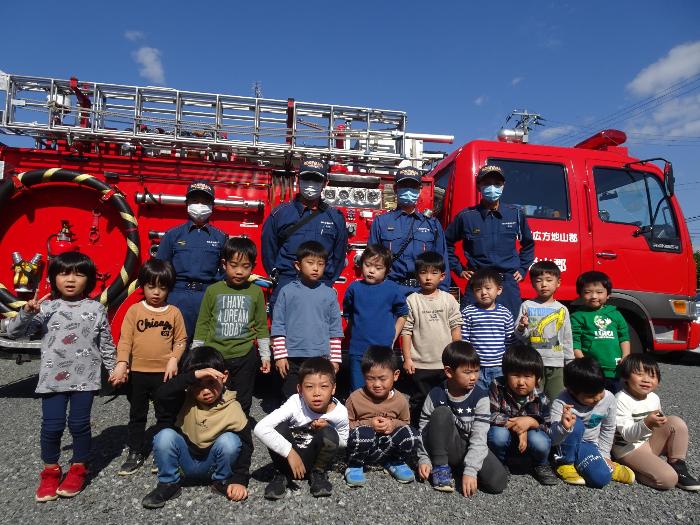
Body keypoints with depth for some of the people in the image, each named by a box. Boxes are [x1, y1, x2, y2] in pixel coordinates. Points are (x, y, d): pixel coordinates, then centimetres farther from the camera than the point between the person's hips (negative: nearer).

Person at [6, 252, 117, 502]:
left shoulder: (96, 309, 1)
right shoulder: (46, 308, 1)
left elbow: (106, 344, 6)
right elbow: (13, 332, 1)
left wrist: (113, 369, 6)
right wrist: (27, 312, -16)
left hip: (85, 377, -1)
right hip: (53, 377, 1)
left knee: (79, 424, 5)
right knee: (52, 425, 4)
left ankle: (78, 469, 24)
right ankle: (50, 471, 26)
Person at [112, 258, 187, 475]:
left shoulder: (174, 313, -2)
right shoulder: (134, 310, -2)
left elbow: (181, 340, 2)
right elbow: (125, 338, -5)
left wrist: (174, 359, -11)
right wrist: (122, 362, -16)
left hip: (164, 373, 0)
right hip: (137, 372, 1)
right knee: (137, 414, 15)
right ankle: (135, 453, 28)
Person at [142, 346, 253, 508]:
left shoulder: (233, 409, -18)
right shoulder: (186, 399, -16)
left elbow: (245, 446, -13)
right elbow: (161, 395, -37)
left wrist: (239, 480, -21)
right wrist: (193, 376, -47)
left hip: (213, 464, -1)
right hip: (185, 462, 1)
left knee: (230, 440, -30)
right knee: (164, 436, -25)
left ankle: (222, 482, -4)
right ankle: (168, 483, -4)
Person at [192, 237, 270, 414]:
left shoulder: (256, 292, -1)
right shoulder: (213, 290, -1)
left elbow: (261, 327, 6)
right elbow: (202, 325, 5)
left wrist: (265, 355, 7)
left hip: (245, 356, 1)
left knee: (243, 403, 13)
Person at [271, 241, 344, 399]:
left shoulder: (329, 294, 4)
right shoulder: (287, 291, 0)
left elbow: (335, 329, 6)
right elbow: (278, 326, 0)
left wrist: (335, 359, 5)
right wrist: (280, 356, -3)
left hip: (321, 358, 1)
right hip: (293, 358, -1)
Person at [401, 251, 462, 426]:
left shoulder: (449, 300, 1)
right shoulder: (412, 300, -4)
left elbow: (455, 328, 4)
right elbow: (406, 331, -4)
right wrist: (407, 359, -7)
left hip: (445, 364, 2)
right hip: (419, 365, -2)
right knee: (419, 402, 11)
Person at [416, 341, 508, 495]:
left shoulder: (480, 397, -13)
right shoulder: (436, 395, -10)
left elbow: (479, 437, -18)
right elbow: (424, 429, -4)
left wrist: (470, 471, -27)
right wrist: (424, 459, -15)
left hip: (471, 448, 1)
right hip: (444, 448, 0)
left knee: (498, 482, -24)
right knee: (441, 413, -27)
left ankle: (462, 466, 5)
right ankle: (441, 468, -14)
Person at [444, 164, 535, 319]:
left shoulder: (516, 214, 7)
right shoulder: (466, 216, 1)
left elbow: (528, 244, 23)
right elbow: (447, 243, 13)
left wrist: (522, 270, 14)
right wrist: (459, 269, 8)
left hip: (509, 285, 2)